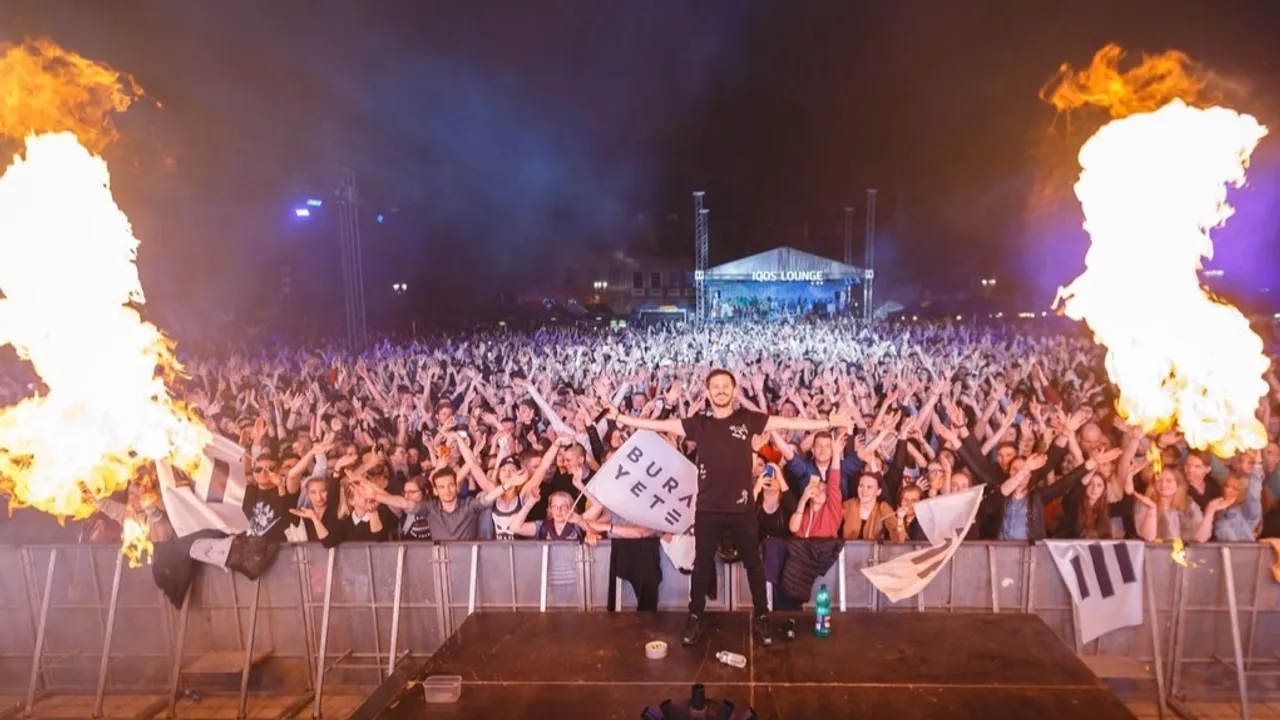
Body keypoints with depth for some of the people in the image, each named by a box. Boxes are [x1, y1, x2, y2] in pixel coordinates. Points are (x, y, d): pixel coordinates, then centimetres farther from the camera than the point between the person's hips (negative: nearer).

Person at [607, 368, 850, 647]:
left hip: (741, 507, 0)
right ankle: (696, 619, 25)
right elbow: (657, 425, 1)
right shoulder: (698, 423, 1)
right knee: (702, 564, 11)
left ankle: (761, 618, 27)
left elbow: (790, 422, -3)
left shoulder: (748, 419, -1)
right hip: (708, 508, 1)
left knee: (753, 563, 12)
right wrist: (619, 417, -3)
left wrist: (829, 422, -8)